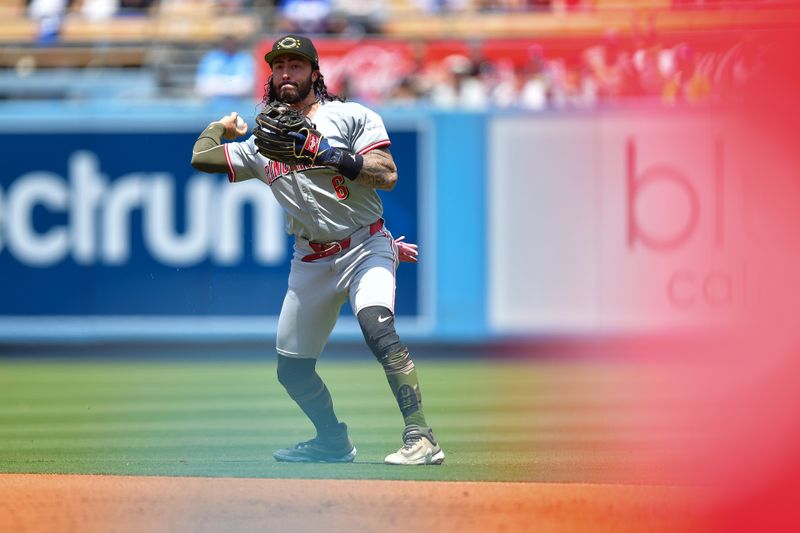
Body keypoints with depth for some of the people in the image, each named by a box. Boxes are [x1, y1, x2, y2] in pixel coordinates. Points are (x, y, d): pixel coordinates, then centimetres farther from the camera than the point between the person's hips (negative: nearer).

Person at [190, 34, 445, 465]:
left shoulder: (350, 117, 1)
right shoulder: (262, 145, 14)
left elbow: (388, 175, -10)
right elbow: (201, 158, 13)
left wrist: (339, 159, -22)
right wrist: (223, 126, 28)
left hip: (365, 247, -6)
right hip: (310, 263, 6)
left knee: (376, 326, -32)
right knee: (292, 370, 7)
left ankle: (420, 438, -36)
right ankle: (334, 443, 31)